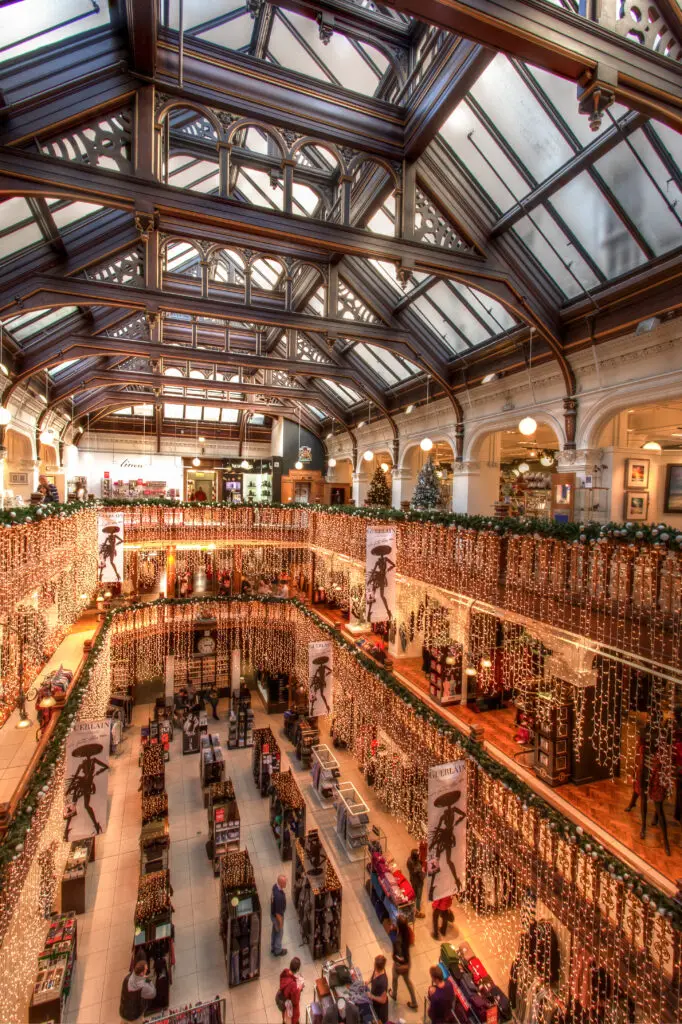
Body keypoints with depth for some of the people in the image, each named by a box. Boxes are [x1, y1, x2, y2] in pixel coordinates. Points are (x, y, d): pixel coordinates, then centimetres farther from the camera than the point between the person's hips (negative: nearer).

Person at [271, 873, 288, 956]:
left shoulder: (275, 886, -18)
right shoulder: (279, 896, -43)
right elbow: (278, 913, -29)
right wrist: (280, 923, -15)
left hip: (272, 913, 7)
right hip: (277, 916, -7)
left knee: (274, 931, 30)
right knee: (279, 933, 20)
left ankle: (273, 948, 52)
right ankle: (277, 951, 44)